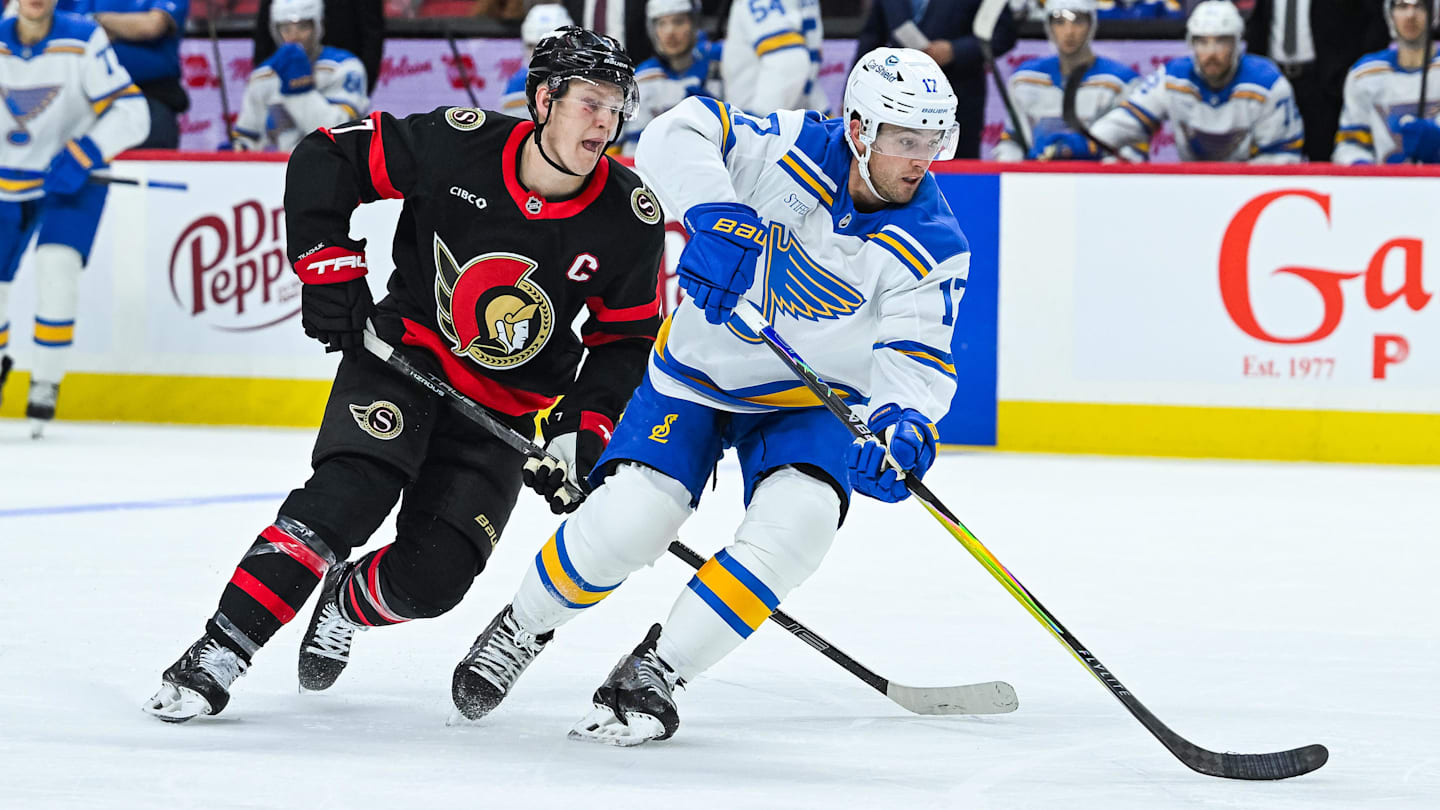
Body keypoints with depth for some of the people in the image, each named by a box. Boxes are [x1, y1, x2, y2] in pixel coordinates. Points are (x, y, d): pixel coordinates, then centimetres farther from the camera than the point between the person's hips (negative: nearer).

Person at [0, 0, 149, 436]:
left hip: (72, 180, -4)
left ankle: (46, 384, -11)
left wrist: (81, 156, -30)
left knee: (57, 265, -25)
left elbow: (130, 113, -19)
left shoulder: (84, 42, -19)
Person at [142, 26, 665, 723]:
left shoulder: (629, 219, -12)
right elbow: (323, 161, -7)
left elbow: (626, 338, 2)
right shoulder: (456, 144, -18)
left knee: (432, 577, -11)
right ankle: (219, 654, -21)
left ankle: (348, 600, 24)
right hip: (403, 353, -2)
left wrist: (584, 427, -10)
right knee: (343, 499, -26)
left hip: (506, 409, 2)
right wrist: (329, 270, -12)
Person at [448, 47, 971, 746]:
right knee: (624, 523, -17)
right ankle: (522, 628, 15)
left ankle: (653, 674, -10)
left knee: (796, 526, -26)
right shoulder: (793, 148, -18)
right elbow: (678, 134, -25)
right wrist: (716, 215, -42)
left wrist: (903, 426, -43)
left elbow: (917, 359, -21)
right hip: (698, 372, -1)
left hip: (808, 400, 1)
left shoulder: (935, 247, -16)